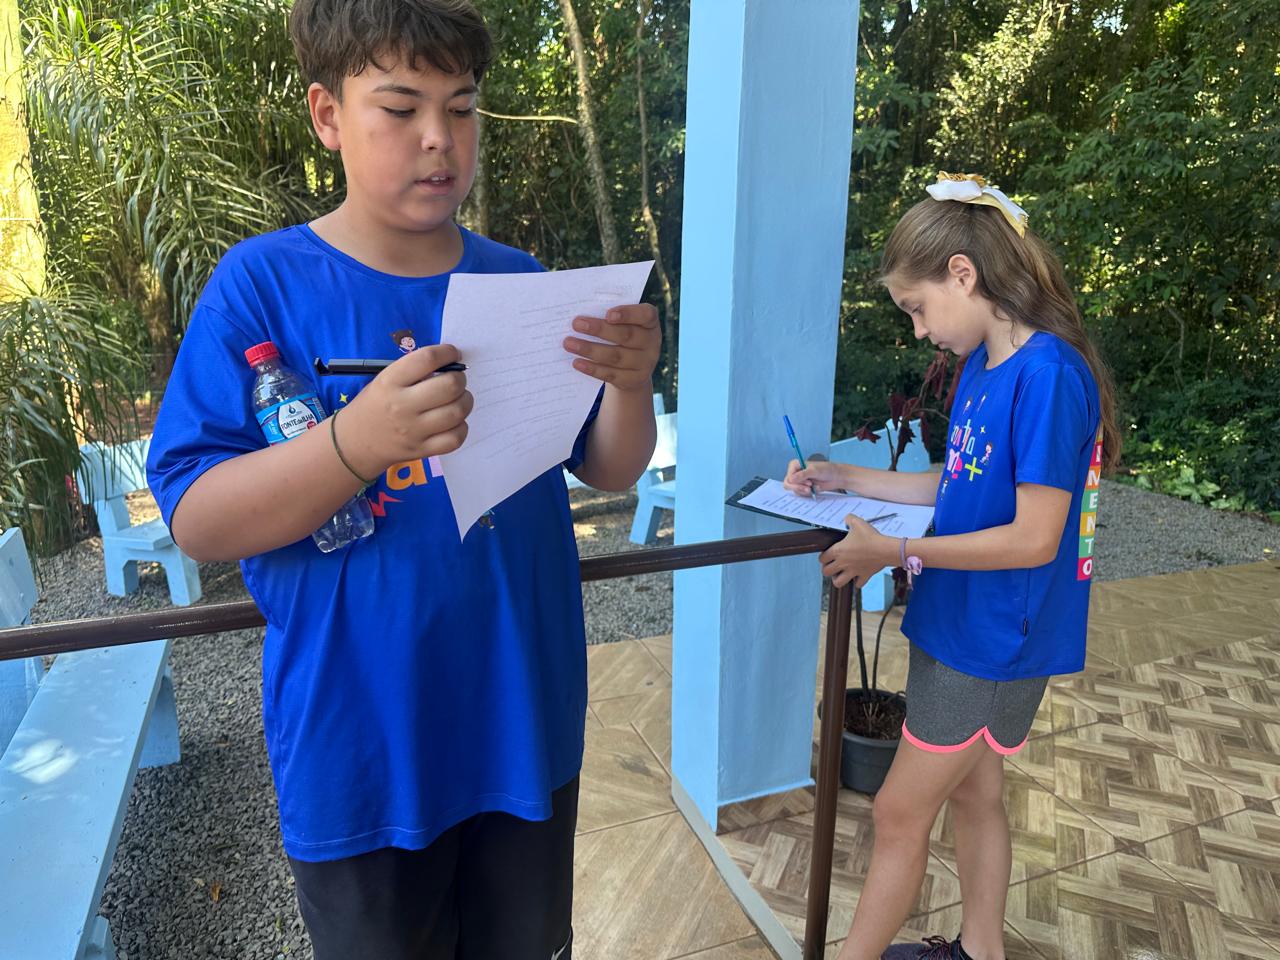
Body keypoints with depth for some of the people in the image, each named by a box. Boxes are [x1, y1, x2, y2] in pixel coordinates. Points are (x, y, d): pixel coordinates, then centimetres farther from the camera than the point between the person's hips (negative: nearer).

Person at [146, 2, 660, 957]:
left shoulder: (521, 282, 0)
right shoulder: (261, 285, -10)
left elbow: (609, 472, 2)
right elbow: (194, 518, -14)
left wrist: (631, 383, -21)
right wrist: (358, 440, -32)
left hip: (526, 728, 4)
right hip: (362, 750, -3)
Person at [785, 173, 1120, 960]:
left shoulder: (1048, 374, -23)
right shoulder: (983, 366, 5)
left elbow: (1034, 537, -24)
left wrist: (896, 551, -20)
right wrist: (846, 478, 6)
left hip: (994, 640, -8)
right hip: (963, 624, 8)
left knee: (901, 812, 4)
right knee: (973, 792, 22)